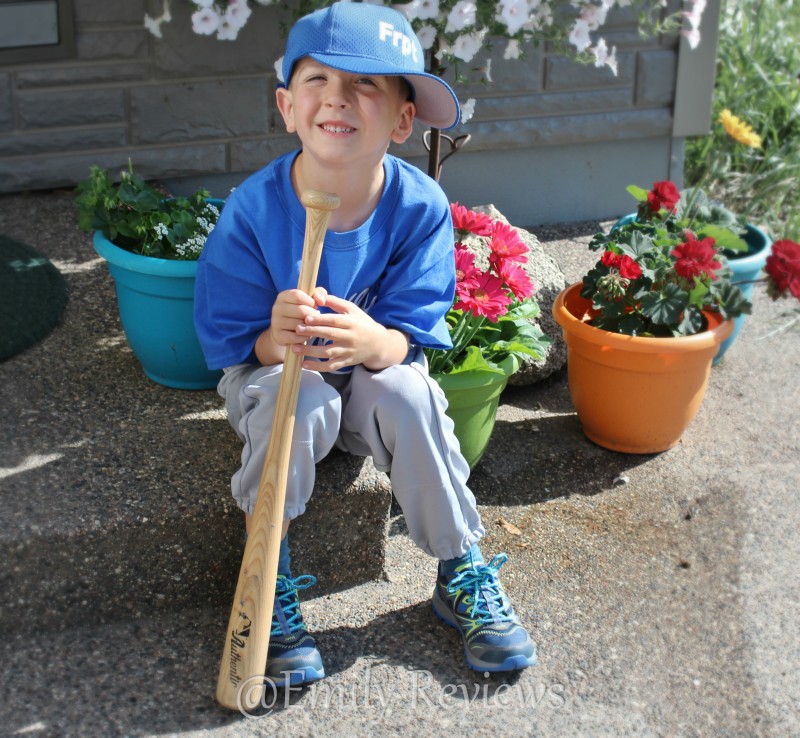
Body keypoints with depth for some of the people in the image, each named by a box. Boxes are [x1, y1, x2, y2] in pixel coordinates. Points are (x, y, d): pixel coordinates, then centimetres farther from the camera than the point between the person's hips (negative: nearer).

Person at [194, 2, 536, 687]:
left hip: (377, 367, 1)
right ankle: (268, 578, -13)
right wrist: (276, 340, -43)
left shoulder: (419, 206, -20)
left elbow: (412, 336, -20)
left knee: (409, 396, -30)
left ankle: (464, 575, -10)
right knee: (296, 401, -33)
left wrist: (373, 342, -45)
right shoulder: (253, 209, -23)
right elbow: (228, 344, -18)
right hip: (269, 369, -1)